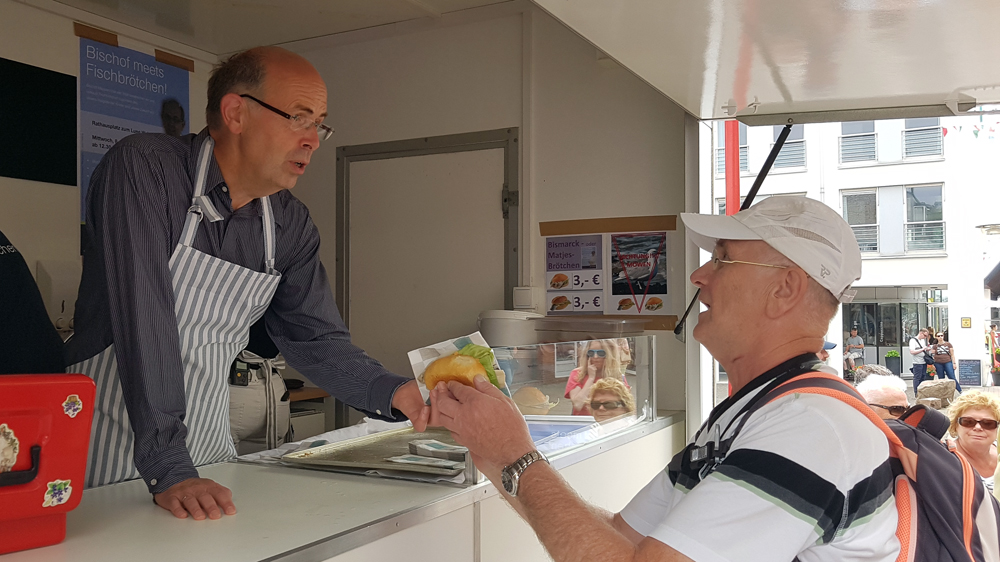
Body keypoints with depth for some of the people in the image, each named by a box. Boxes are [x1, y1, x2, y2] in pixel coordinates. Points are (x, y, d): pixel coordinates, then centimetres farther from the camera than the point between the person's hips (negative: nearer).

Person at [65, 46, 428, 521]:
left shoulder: (292, 226, 1)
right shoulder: (141, 169, -18)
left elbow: (315, 339, 3)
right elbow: (142, 318, -26)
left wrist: (392, 392, -15)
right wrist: (167, 469, -31)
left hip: (206, 444, 6)